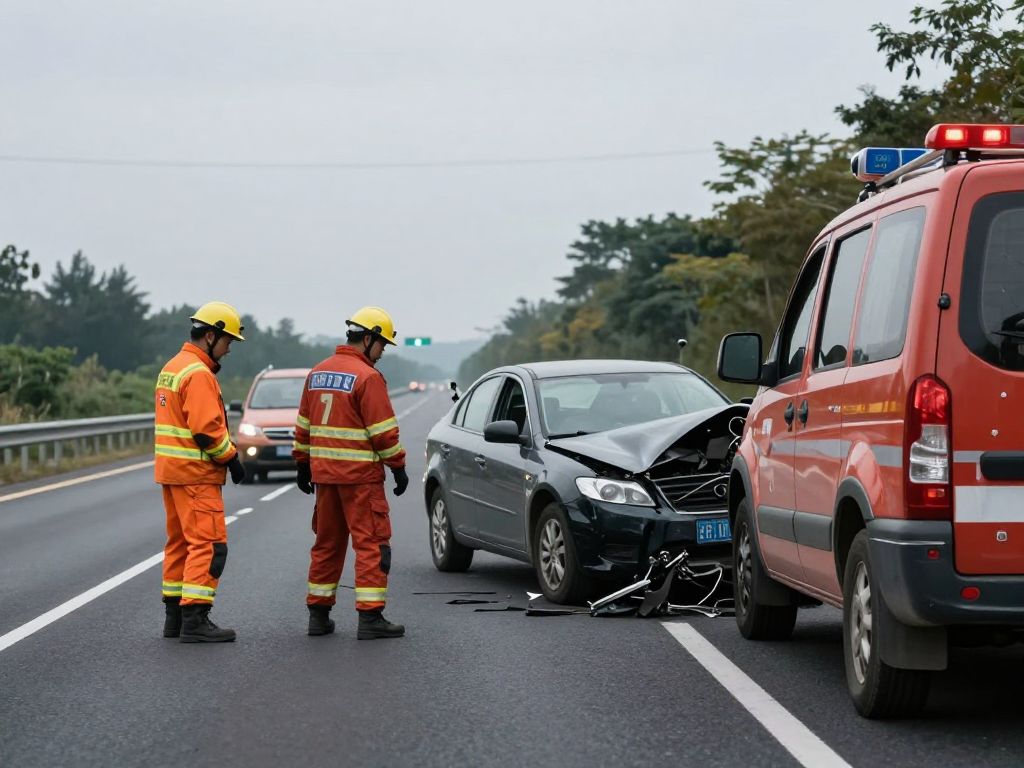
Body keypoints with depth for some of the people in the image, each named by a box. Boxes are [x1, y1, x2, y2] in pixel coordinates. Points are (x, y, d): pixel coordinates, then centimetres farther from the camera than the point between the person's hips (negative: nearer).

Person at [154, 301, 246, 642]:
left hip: (171, 470, 10)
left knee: (180, 542, 15)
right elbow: (207, 429, -22)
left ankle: (175, 615, 18)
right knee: (208, 544, -10)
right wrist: (232, 458, -9)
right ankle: (194, 619, -13)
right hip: (196, 474, -10)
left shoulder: (171, 368, 16)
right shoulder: (199, 374, -16)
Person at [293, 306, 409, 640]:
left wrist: (303, 465, 22)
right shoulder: (368, 377, -12)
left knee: (327, 543, 15)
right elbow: (384, 431, -13)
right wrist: (399, 468, -5)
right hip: (360, 475, -7)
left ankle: (318, 615, 18)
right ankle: (370, 617, -7)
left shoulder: (318, 373, 12)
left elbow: (303, 425, 16)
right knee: (371, 543, -4)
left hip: (324, 473, 8)